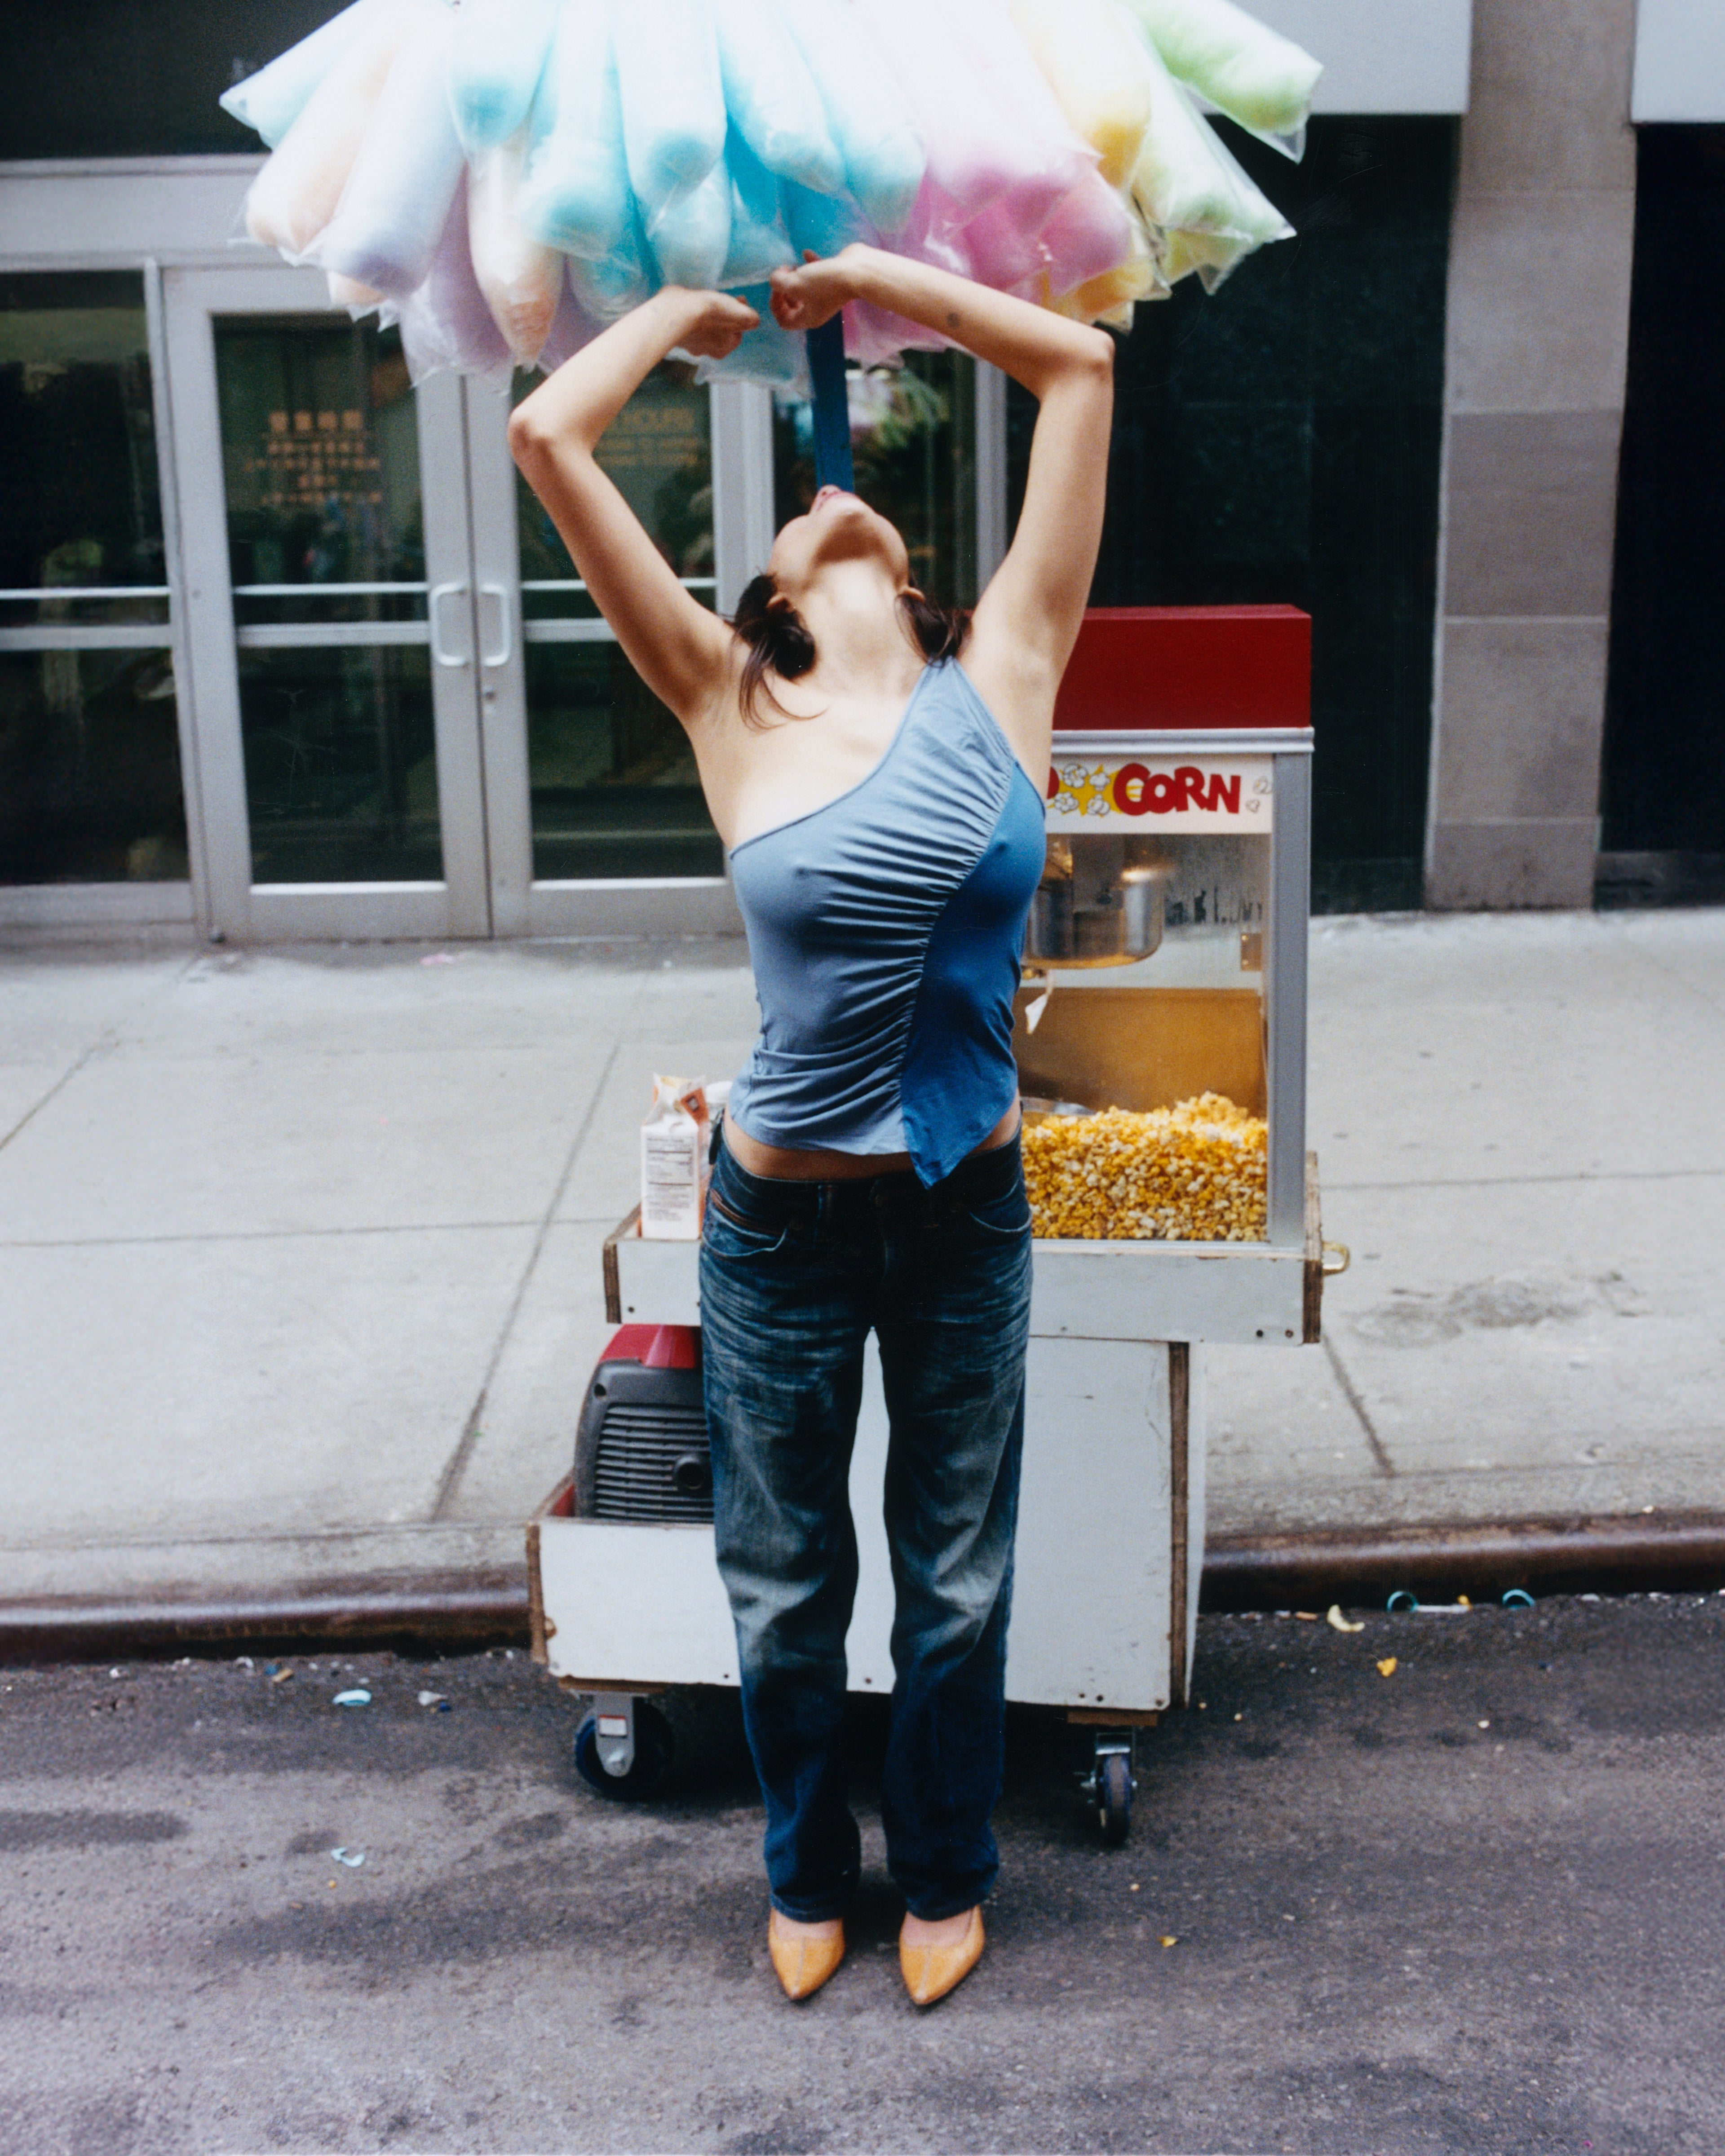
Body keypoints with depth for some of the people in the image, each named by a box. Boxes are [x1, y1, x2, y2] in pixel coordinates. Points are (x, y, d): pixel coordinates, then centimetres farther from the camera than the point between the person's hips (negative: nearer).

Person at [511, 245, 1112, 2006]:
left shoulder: (1001, 676, -4)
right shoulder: (733, 710, -7)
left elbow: (1084, 368, -4)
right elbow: (545, 435, -11)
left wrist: (880, 278, 2)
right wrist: (690, 308, 3)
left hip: (965, 1213, 1)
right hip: (781, 1220, 0)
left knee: (956, 1584, 17)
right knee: (786, 1587, 17)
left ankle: (944, 1877, 41)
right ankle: (806, 1877, 42)